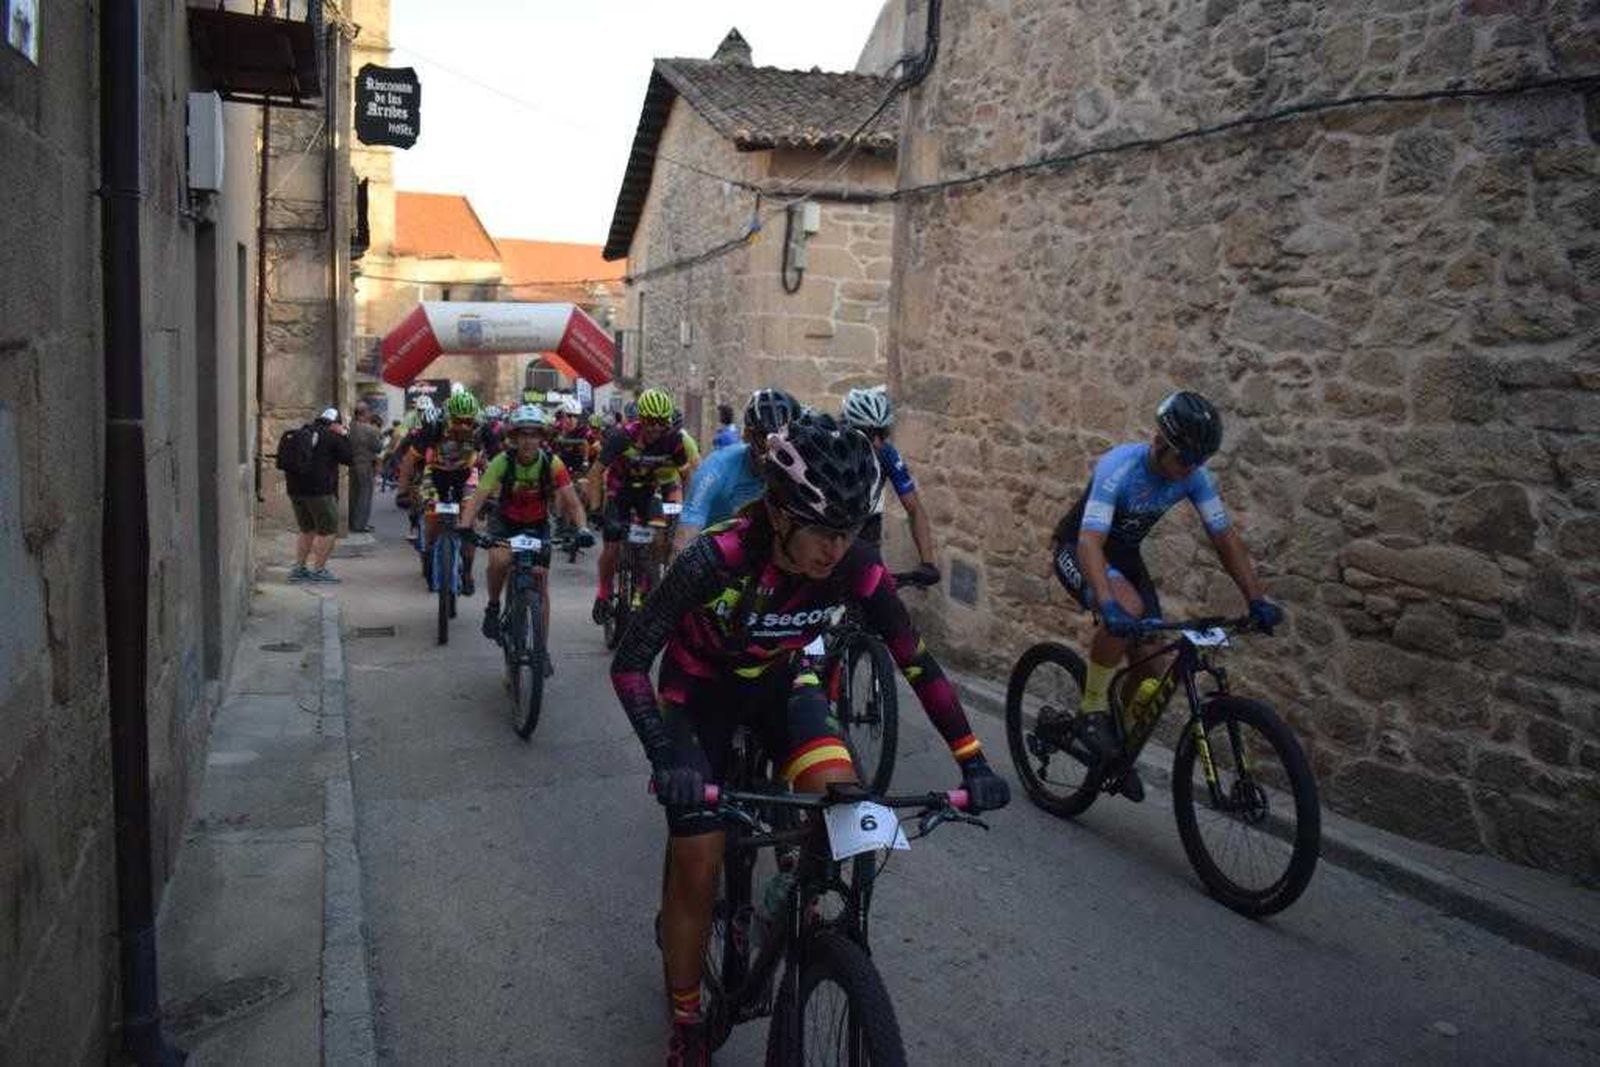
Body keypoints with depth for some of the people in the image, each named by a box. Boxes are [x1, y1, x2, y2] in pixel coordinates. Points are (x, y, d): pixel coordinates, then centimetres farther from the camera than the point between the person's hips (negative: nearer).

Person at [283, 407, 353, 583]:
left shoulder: (302, 433, 16)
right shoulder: (332, 438, -6)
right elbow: (348, 458, -1)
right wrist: (344, 436, 6)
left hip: (295, 489, 8)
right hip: (319, 490, -8)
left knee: (307, 530, 19)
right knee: (329, 531, 1)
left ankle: (298, 568, 16)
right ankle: (319, 570, -2)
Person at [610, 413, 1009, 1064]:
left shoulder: (855, 567, -25)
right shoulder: (718, 559, -35)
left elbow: (917, 663, -15)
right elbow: (629, 663, -33)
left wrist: (973, 763, -20)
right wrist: (667, 759, -47)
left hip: (779, 681, 3)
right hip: (700, 690, -2)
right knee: (698, 868, -4)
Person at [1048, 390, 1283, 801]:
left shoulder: (1195, 475, -16)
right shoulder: (1119, 467, -33)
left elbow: (1225, 538, -10)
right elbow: (1090, 542, -42)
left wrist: (1257, 600, -20)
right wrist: (1108, 605, -57)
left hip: (1124, 553, 6)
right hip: (1077, 549, -6)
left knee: (1152, 668, -3)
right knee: (1128, 610, -37)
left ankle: (1120, 750, 22)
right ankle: (1093, 712, -17)